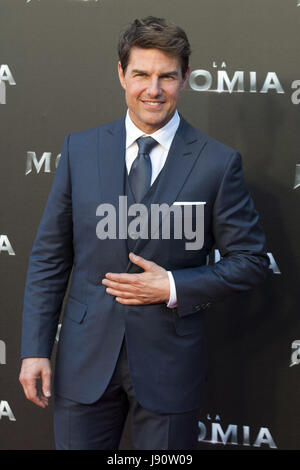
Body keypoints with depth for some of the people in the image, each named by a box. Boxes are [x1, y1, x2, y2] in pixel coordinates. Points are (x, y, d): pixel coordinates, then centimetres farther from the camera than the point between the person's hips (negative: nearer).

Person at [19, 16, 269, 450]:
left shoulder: (218, 162, -5)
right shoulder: (80, 150, 2)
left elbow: (251, 260, -1)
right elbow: (50, 255, 4)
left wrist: (173, 287, -14)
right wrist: (35, 348, -1)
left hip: (169, 364, -1)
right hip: (86, 359, 2)